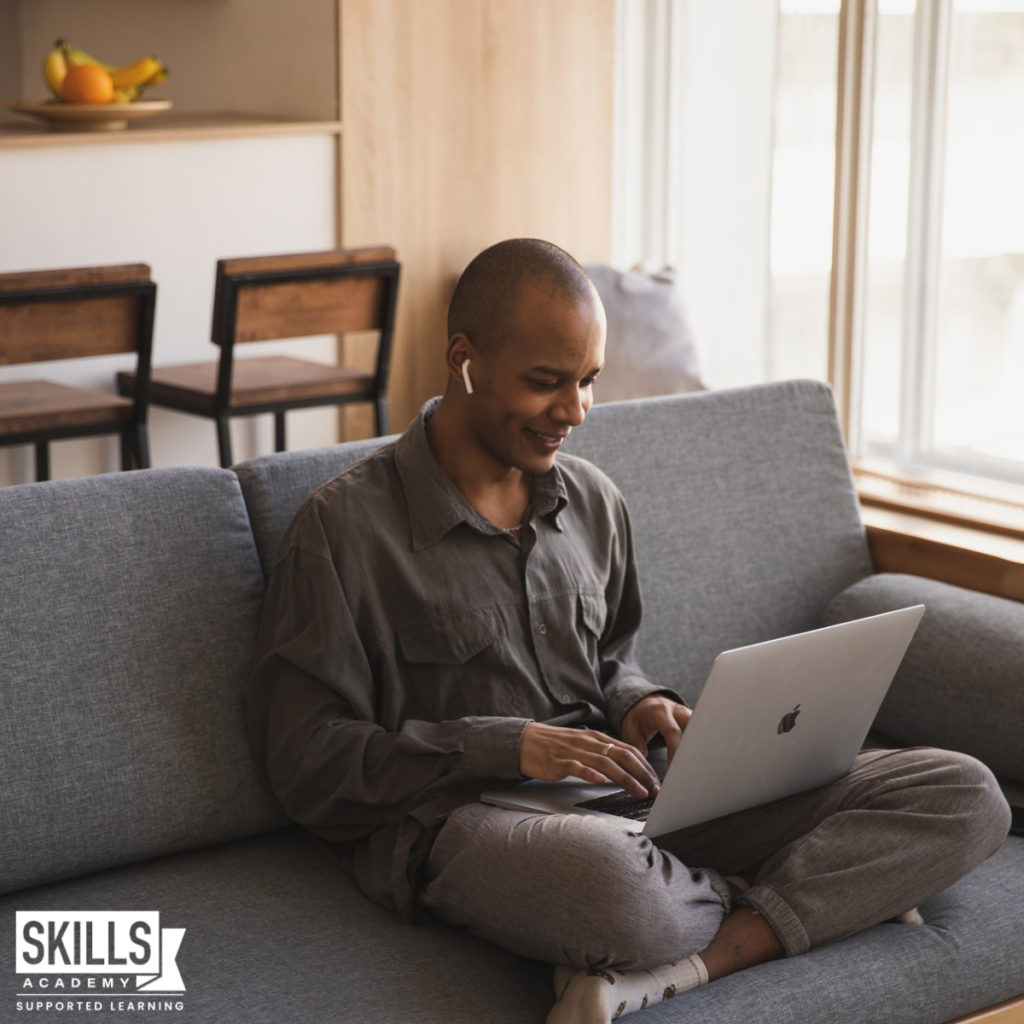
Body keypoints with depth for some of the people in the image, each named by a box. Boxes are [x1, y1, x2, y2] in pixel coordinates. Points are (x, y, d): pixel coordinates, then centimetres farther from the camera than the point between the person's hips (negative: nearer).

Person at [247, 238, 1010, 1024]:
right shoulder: (345, 525, -5)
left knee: (963, 795, -11)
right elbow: (307, 762, -7)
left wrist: (639, 705, 2)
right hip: (458, 816, -6)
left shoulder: (594, 502, 14)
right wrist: (504, 747, -16)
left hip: (623, 796, 6)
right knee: (609, 881, -46)